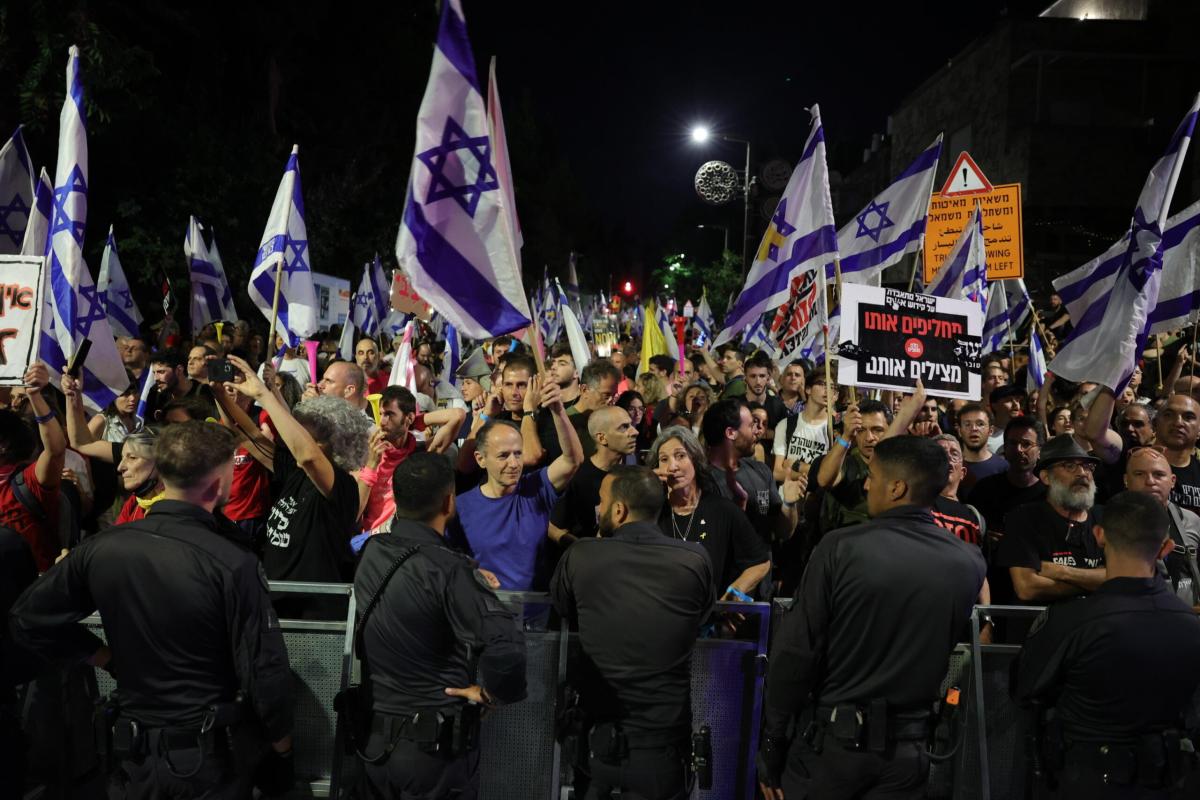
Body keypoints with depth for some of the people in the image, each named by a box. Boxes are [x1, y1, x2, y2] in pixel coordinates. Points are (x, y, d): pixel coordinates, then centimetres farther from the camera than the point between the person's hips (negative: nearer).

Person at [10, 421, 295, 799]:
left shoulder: (101, 548, -8)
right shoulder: (233, 564, -23)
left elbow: (28, 620, 6)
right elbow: (265, 674, -19)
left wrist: (109, 659, 10)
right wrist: (283, 750, -3)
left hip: (133, 750, 4)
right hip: (211, 755, -4)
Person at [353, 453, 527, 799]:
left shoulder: (371, 553, -4)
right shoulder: (447, 569, -25)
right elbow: (505, 645, -36)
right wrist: (490, 691, -18)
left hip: (373, 737, 6)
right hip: (434, 745, -6)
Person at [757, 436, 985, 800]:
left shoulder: (841, 547, -16)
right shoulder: (970, 563, -5)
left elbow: (795, 652, -14)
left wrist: (773, 743, -6)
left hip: (835, 740, -3)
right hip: (910, 747, 3)